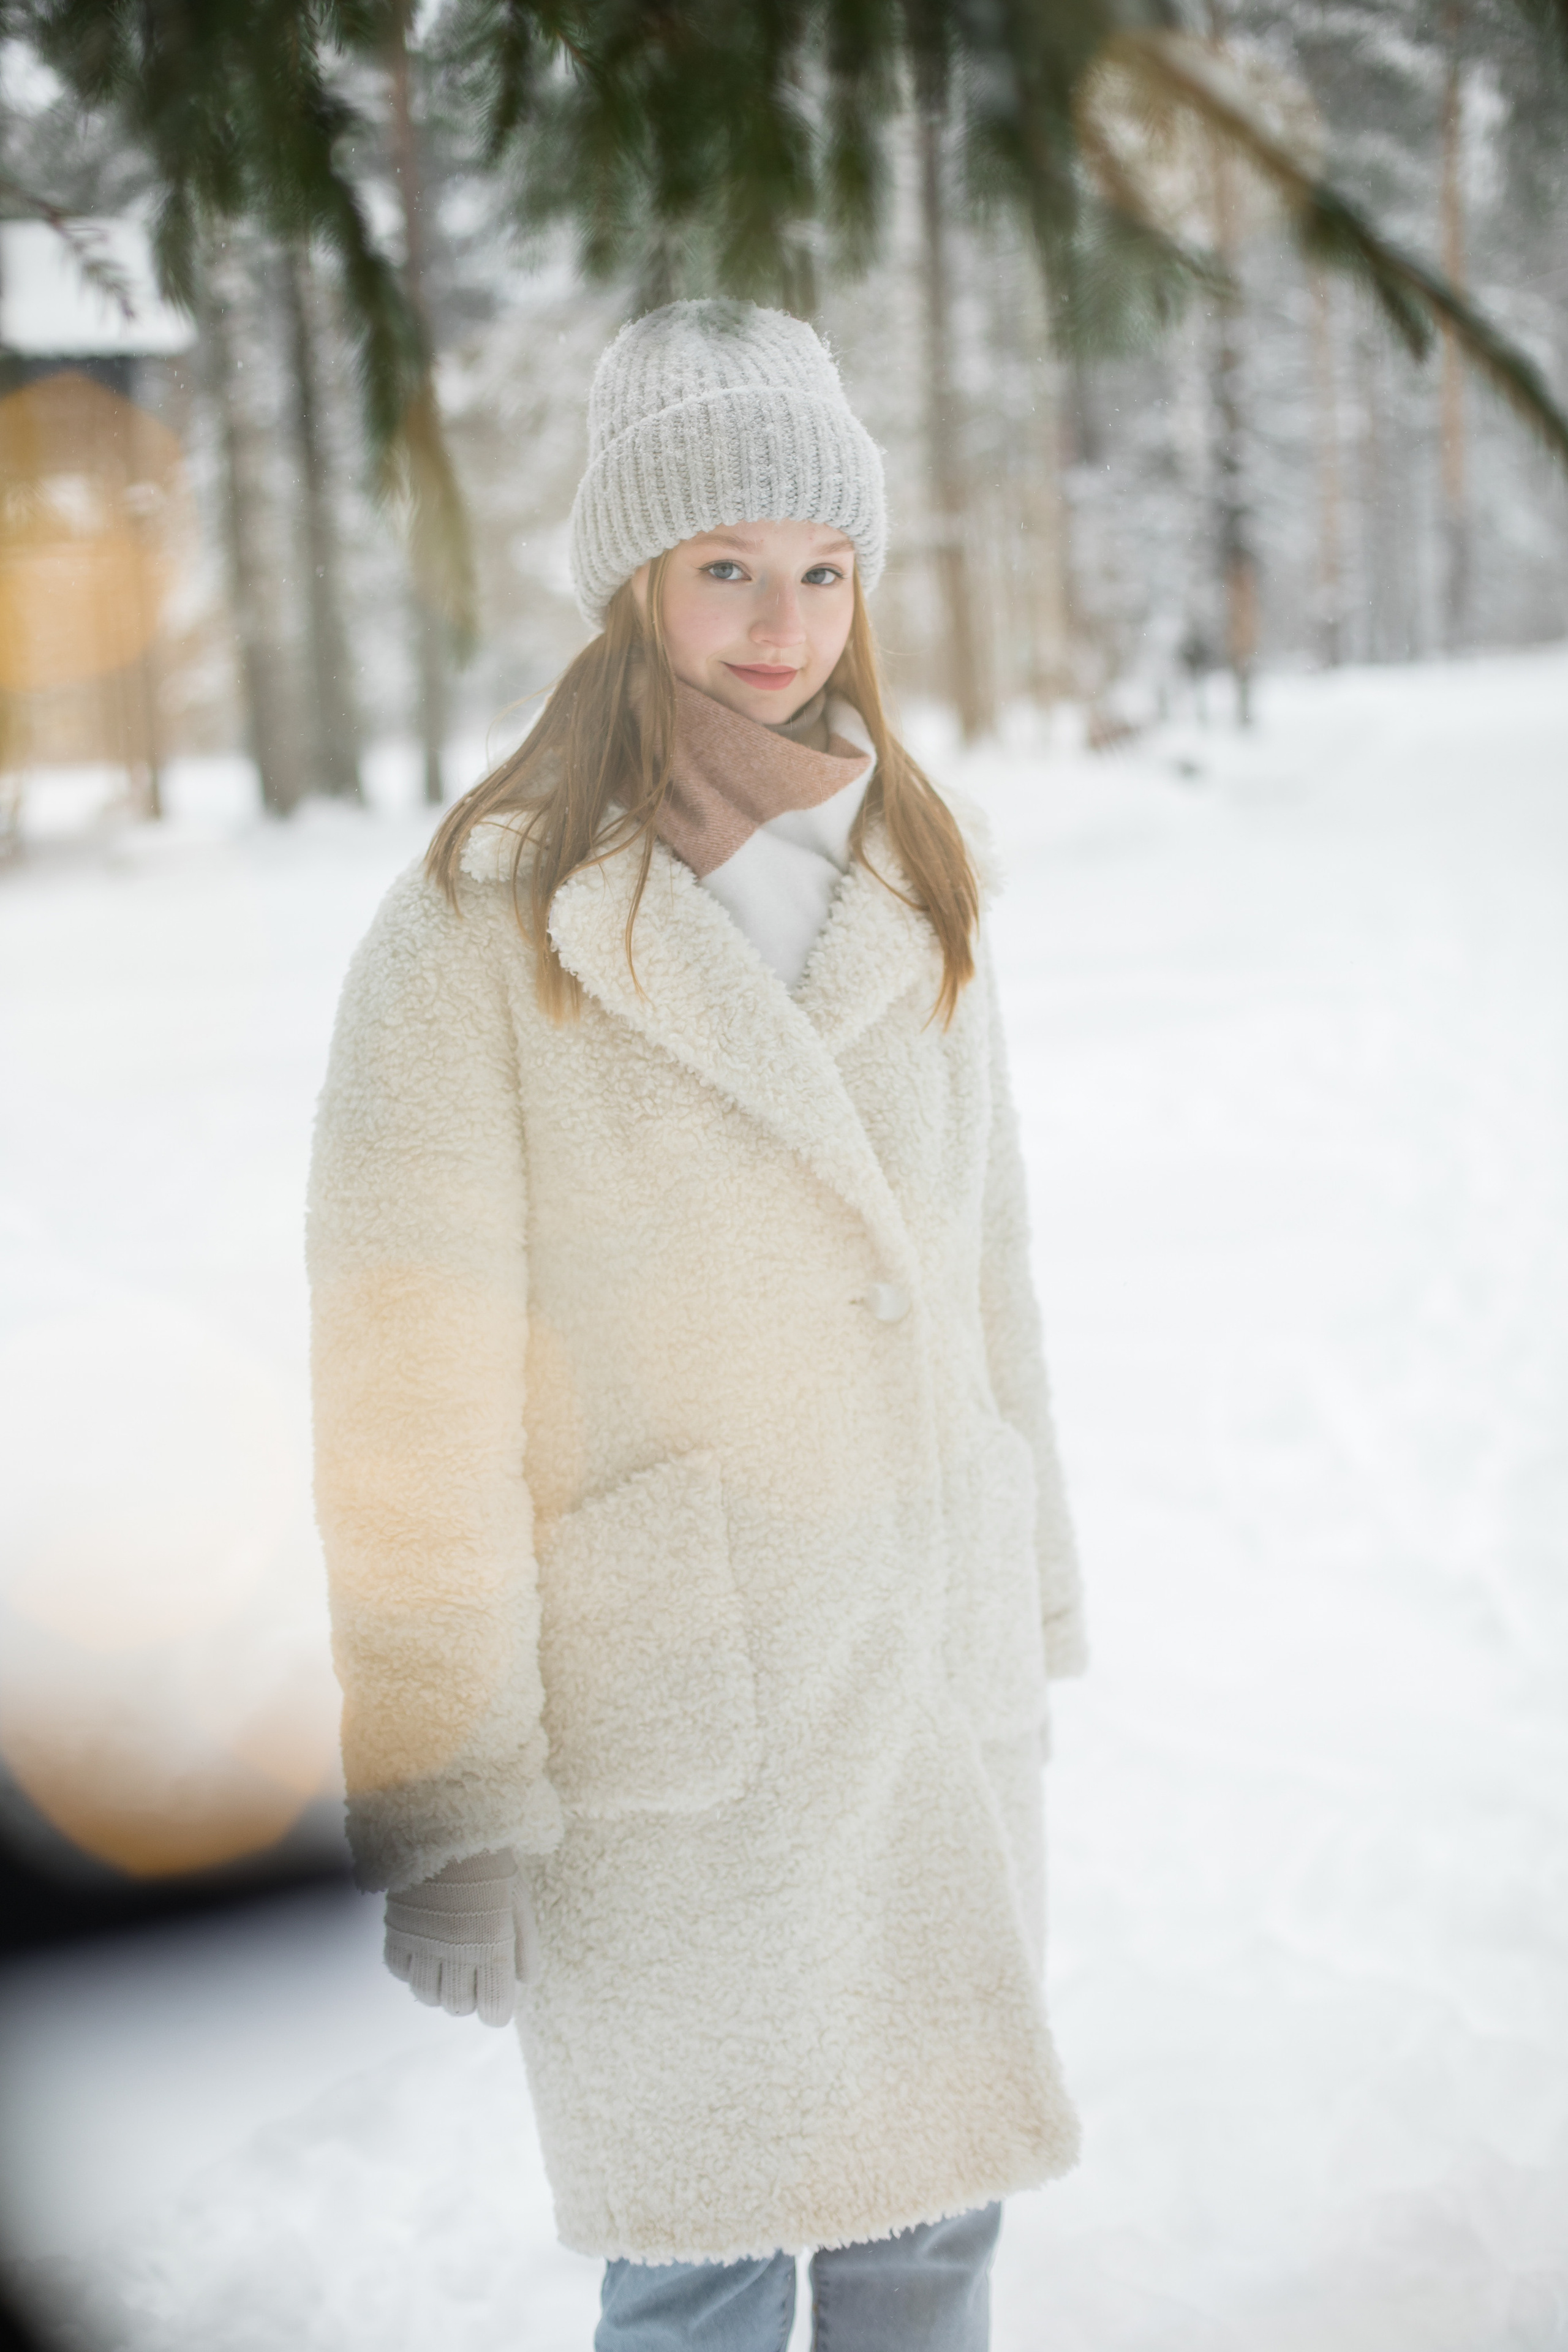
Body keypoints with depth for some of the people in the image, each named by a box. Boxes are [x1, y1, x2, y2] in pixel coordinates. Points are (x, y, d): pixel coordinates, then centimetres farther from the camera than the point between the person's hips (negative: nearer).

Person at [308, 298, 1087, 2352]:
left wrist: (1031, 1617, 14)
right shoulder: (480, 932, -13)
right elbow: (412, 1409, -12)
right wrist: (449, 1807, -11)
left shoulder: (912, 887, 5)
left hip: (939, 1683, 5)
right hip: (670, 1725, -4)